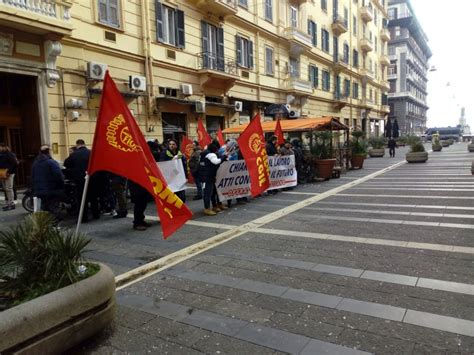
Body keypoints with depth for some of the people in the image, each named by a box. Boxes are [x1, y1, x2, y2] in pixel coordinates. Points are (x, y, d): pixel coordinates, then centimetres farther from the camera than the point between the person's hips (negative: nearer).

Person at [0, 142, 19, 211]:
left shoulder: (9, 154, -12)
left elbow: (15, 164, -19)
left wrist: (9, 172, -20)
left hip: (8, 174, -9)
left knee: (8, 188, -8)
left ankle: (11, 204, -3)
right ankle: (8, 203, 21)